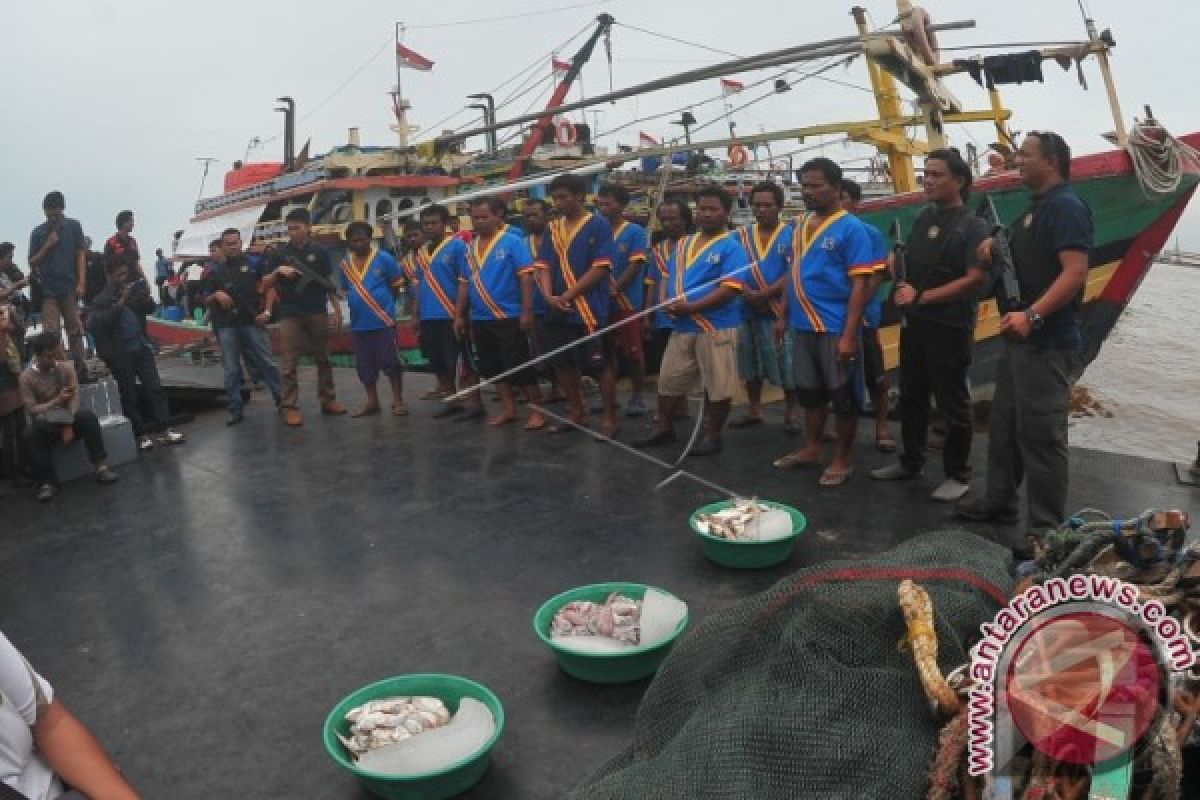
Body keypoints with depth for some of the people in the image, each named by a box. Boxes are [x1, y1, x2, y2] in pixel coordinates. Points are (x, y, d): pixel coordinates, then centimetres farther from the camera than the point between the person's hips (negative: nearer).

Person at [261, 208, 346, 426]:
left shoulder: (320, 251, 5)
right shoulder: (279, 253, 3)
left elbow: (329, 282, 10)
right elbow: (265, 285, 5)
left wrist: (337, 310, 6)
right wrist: (278, 271, -14)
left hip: (318, 313, 1)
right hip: (290, 315, -1)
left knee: (323, 359, 10)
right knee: (290, 363, -3)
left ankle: (328, 399, 20)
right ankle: (290, 406, 0)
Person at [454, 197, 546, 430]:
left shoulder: (513, 241, -8)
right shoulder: (471, 247, 11)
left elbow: (526, 277, -13)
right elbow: (465, 283, 16)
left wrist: (527, 311, -18)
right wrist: (460, 315, 14)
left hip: (509, 317, -7)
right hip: (480, 319, 7)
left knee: (520, 366, -3)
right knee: (494, 367, 13)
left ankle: (536, 411, 6)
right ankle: (508, 408, 24)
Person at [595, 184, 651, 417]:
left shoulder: (636, 232, -4)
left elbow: (635, 266, -11)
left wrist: (614, 290, -18)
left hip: (627, 301, -5)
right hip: (602, 301, 5)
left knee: (633, 351, 0)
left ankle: (637, 396, 10)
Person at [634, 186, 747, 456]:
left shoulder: (732, 247, -9)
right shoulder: (684, 244, 14)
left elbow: (731, 289, -18)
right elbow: (671, 278, 20)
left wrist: (690, 307, -21)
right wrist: (670, 303, -2)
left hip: (716, 327, -7)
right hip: (681, 326, 7)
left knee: (717, 385, 2)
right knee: (669, 379, 13)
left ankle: (714, 436, 15)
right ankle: (664, 428, 28)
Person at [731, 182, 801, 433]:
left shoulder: (791, 235, -4)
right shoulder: (742, 235, 8)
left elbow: (793, 274, -11)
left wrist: (763, 294, -18)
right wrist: (747, 294, -14)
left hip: (781, 311, -4)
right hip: (747, 311, 4)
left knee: (787, 364, -2)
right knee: (750, 365, 12)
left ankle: (790, 413, 11)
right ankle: (754, 410, 26)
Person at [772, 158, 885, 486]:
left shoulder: (851, 228, -11)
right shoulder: (800, 228, 9)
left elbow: (861, 284, -15)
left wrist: (849, 334, -19)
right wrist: (784, 316, 14)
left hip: (835, 329, -7)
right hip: (804, 326, 7)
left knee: (842, 395, 5)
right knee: (810, 392, 17)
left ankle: (842, 459, 17)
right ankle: (811, 449, 31)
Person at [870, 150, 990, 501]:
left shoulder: (973, 226, -9)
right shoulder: (924, 218, 10)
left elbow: (975, 279, -18)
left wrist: (922, 297, -20)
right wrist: (901, 282, -1)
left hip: (950, 328, -6)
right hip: (914, 323, 7)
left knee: (952, 403, 2)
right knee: (912, 397, 15)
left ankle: (958, 475, 14)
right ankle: (911, 462, 29)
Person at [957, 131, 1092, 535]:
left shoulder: (1066, 206, -14)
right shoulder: (1036, 208, 17)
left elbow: (1075, 272, -24)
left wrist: (1032, 315, -31)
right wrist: (997, 247, 9)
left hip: (1048, 343, -10)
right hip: (1020, 338, 10)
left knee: (1041, 434, -5)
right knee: (1005, 425, 17)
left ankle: (1046, 528, 4)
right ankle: (998, 500, 30)